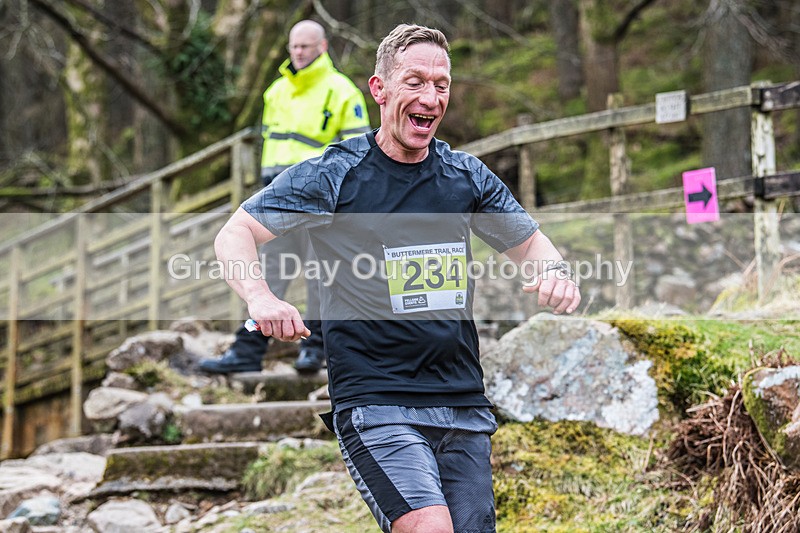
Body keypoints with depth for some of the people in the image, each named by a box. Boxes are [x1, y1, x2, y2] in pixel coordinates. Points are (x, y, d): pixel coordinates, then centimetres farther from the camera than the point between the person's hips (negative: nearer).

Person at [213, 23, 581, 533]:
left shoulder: (467, 175, 10)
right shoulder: (333, 175, -3)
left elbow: (529, 241, 22)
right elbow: (235, 234, -5)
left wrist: (556, 272, -2)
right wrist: (260, 296, -26)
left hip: (466, 406, 5)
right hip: (375, 406, -5)